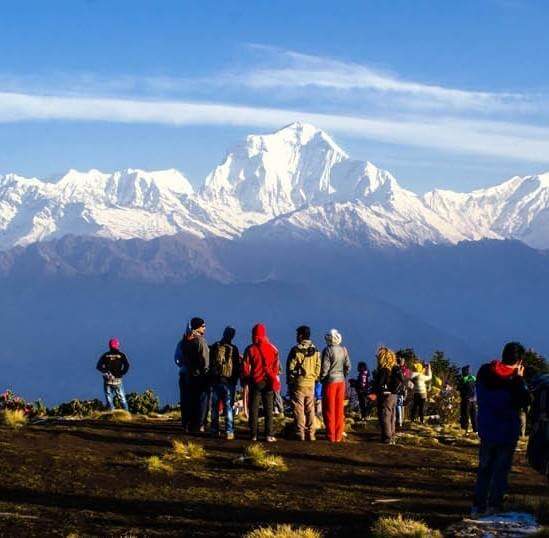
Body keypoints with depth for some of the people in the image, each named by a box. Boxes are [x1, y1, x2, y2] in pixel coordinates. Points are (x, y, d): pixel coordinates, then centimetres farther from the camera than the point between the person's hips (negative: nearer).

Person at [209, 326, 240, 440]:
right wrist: (236, 379, 11)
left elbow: (210, 364, 9)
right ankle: (229, 432, -7)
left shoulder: (214, 347, 2)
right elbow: (237, 367, -2)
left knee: (215, 407, 10)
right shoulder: (233, 349, -6)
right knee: (228, 407, -2)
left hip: (215, 381, 3)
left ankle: (215, 431, 11)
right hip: (229, 381, -3)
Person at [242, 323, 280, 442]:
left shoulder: (250, 350, -6)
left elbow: (246, 368, -3)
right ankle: (269, 435, -1)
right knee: (268, 408, 4)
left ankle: (253, 435, 4)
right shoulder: (272, 348, -2)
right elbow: (276, 366, 1)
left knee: (254, 408, 6)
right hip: (268, 382, 1)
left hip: (255, 382, -1)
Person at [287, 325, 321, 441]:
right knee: (310, 409, 10)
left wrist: (289, 382, 1)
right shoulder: (315, 350, 6)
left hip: (298, 383, -5)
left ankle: (300, 434, -2)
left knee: (298, 409, -1)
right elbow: (318, 367, 10)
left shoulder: (296, 350, -11)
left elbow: (290, 368, -8)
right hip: (311, 384, 5)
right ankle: (310, 434, 10)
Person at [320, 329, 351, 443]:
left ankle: (331, 436, 2)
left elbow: (325, 367, -14)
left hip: (330, 381, -5)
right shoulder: (344, 350, 4)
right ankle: (339, 436, 12)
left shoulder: (328, 350, -13)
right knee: (340, 409, 10)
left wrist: (322, 378, 0)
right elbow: (348, 366, 7)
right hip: (341, 381, 5)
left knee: (329, 409, 2)